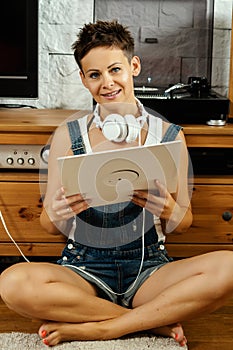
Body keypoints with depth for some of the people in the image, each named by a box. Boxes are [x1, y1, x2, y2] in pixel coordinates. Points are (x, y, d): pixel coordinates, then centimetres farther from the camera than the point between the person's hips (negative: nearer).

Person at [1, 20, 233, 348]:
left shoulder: (168, 135, 2)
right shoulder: (68, 136, 1)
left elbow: (184, 224, 6)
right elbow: (49, 226, 3)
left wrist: (169, 209, -18)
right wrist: (56, 213, -21)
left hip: (149, 270, 1)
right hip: (84, 270, 0)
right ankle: (157, 321, -15)